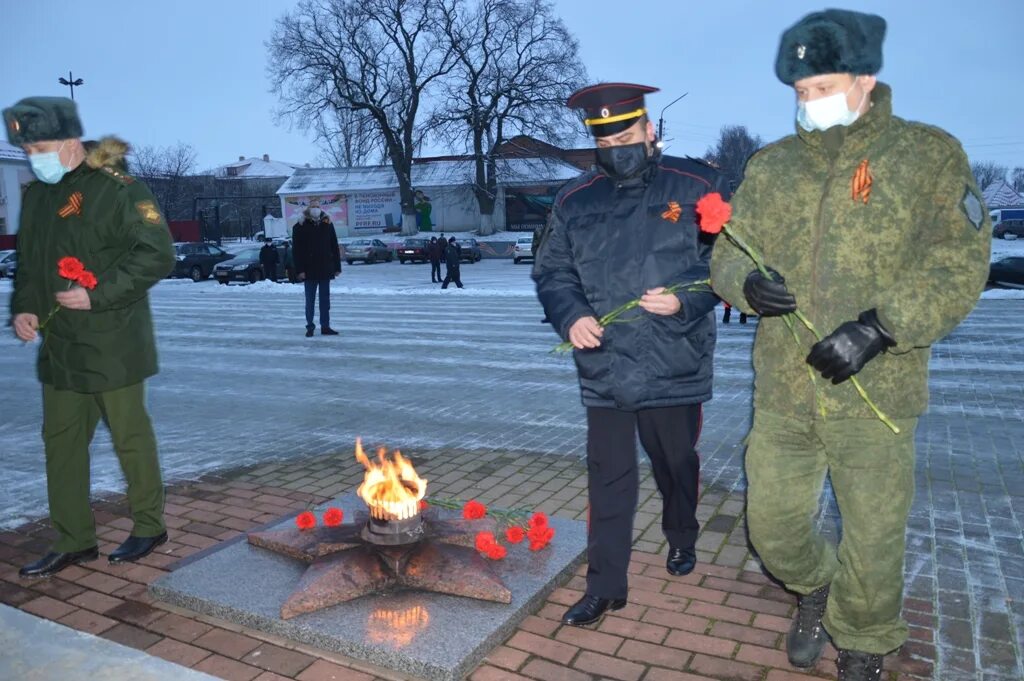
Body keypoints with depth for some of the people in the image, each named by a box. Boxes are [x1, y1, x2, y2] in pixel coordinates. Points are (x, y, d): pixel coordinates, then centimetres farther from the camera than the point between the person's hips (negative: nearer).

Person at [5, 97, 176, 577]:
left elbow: (158, 255, -17)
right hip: (59, 345, 8)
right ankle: (73, 541, 25)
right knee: (61, 441, 12)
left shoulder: (117, 189, -12)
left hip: (113, 345, -8)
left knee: (130, 436, 5)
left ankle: (149, 525, 23)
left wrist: (98, 294, -20)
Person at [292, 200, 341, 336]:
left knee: (325, 299, 8)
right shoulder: (300, 227, -3)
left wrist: (337, 267, 4)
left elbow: (334, 247, 8)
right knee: (310, 301, 4)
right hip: (309, 271, -3)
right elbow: (296, 251, -5)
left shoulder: (327, 224, 6)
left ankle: (325, 326, 15)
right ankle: (310, 326, 13)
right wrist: (300, 270, -11)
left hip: (325, 270, 3)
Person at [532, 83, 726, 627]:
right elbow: (551, 271, 6)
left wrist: (686, 300, -21)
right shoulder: (574, 201, 4)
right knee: (608, 477, 5)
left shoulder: (697, 186, -4)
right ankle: (605, 586, 17)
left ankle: (682, 538, 48)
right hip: (603, 369, 1)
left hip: (675, 369, -1)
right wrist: (571, 317, -13)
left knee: (676, 464, 19)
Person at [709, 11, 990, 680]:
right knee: (772, 525, 13)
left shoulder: (929, 155, -2)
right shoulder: (771, 165, 8)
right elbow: (728, 250, 10)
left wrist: (877, 328, -22)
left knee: (874, 540, 10)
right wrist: (746, 281, -13)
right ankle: (814, 587, 47)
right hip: (781, 393, 3)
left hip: (874, 394, -3)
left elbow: (958, 266, -9)